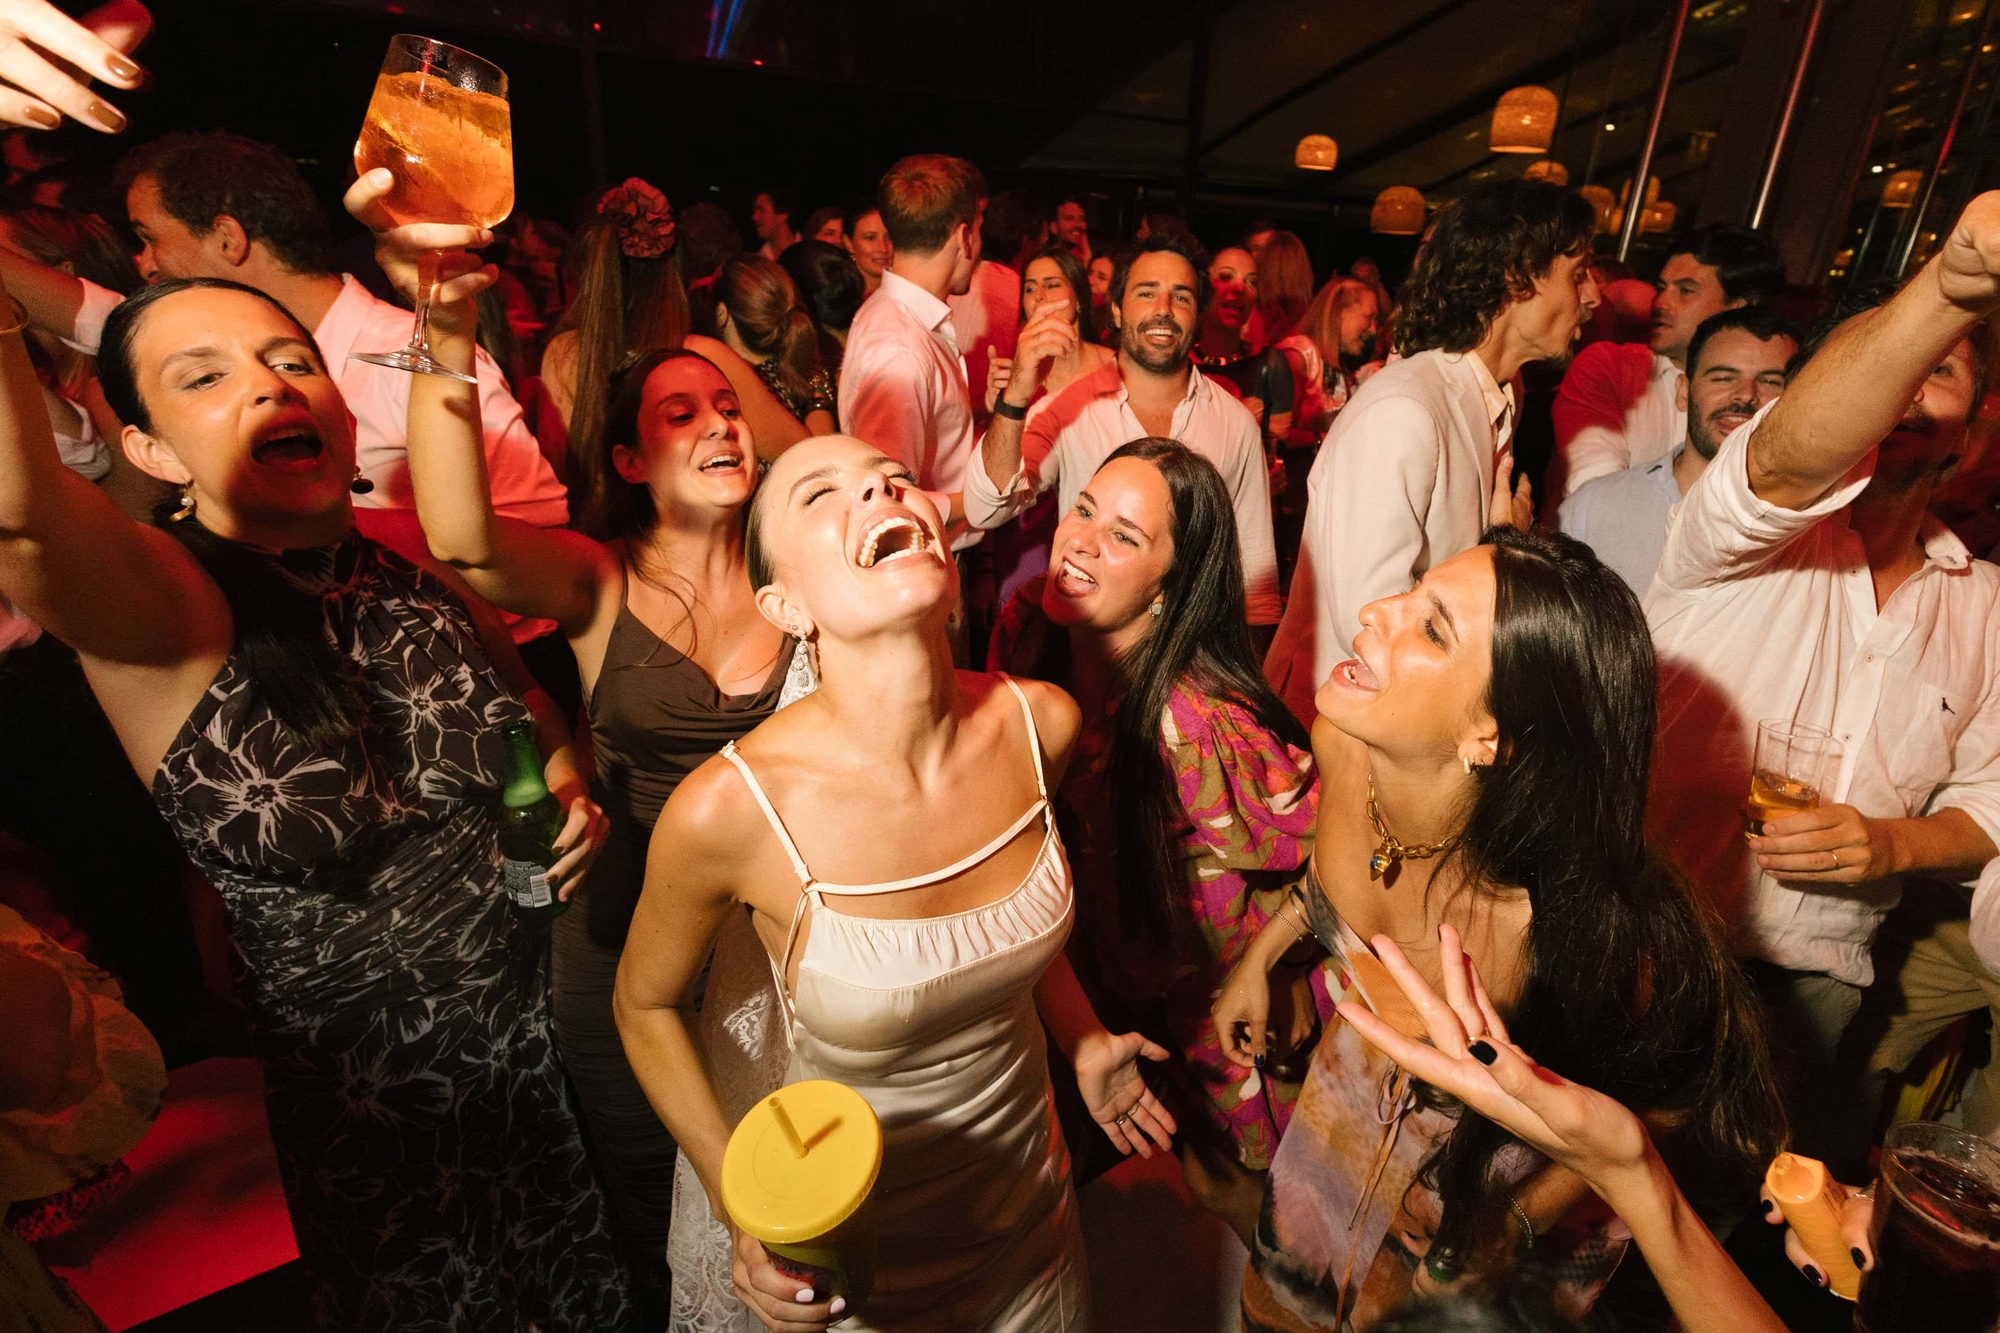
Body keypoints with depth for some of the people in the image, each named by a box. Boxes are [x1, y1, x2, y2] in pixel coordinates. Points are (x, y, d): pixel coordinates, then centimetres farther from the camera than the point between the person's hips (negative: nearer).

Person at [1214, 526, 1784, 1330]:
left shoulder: (1576, 929, -41)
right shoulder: (1342, 749, -27)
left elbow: (1670, 1104, -19)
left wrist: (1508, 1234, -17)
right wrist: (1262, 954, 4)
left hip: (1507, 1180, -4)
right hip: (1357, 1100, 4)